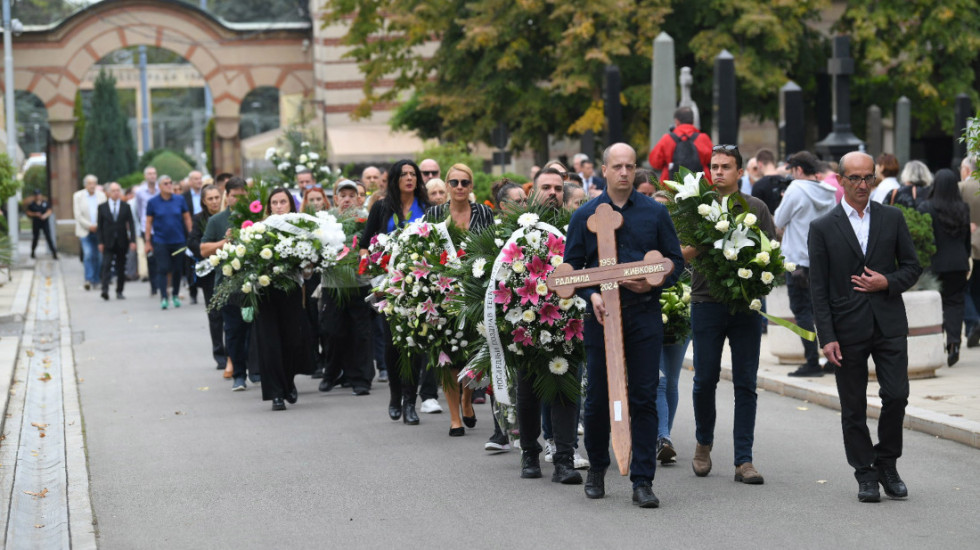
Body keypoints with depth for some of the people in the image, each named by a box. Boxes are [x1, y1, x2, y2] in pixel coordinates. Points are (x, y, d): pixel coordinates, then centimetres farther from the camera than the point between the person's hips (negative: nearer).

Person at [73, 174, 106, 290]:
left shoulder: (101, 195, 7)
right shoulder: (78, 196, 2)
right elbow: (78, 215, -3)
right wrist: (89, 226, -11)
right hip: (85, 231, -2)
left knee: (98, 257, 3)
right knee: (88, 255, -13)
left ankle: (96, 280, 12)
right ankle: (89, 279, -13)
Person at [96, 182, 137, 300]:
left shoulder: (126, 206, 5)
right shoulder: (102, 207, 4)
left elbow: (131, 224, 3)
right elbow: (99, 225, 5)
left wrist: (132, 241, -5)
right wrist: (100, 242, -3)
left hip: (122, 242, 1)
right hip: (108, 242, -1)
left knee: (121, 268, 6)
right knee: (106, 265, -14)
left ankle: (119, 291, 14)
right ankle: (105, 290, -22)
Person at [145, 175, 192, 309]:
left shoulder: (179, 200, 4)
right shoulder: (153, 202, 0)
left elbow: (187, 218, 8)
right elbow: (148, 222, 2)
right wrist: (148, 242, 0)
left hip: (178, 241, 2)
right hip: (160, 241, -2)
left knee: (177, 269, 7)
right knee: (163, 269, -7)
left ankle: (175, 296, 21)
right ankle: (163, 297, -7)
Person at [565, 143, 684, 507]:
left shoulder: (655, 213, 6)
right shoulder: (585, 216, 6)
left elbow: (676, 261, 9)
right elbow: (571, 267, 7)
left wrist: (653, 282, -10)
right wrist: (591, 295, -11)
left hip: (644, 315, 0)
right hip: (602, 314, 0)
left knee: (644, 398, -2)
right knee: (598, 398, 5)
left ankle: (643, 481, 2)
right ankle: (597, 468, 27)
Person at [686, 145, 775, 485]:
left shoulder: (756, 208, 8)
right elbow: (682, 254, 0)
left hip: (746, 303, 1)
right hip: (707, 301, 0)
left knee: (745, 384, 1)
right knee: (705, 380, 3)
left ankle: (744, 460, 4)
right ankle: (704, 444, 26)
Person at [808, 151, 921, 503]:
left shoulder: (892, 218, 7)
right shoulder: (823, 228, 0)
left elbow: (912, 266, 10)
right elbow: (818, 289, -2)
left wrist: (887, 282, -10)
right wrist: (827, 337, -8)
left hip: (889, 325, 1)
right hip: (848, 329, -1)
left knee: (896, 396, -4)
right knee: (853, 407, 3)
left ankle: (887, 464, 15)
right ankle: (865, 474, 15)